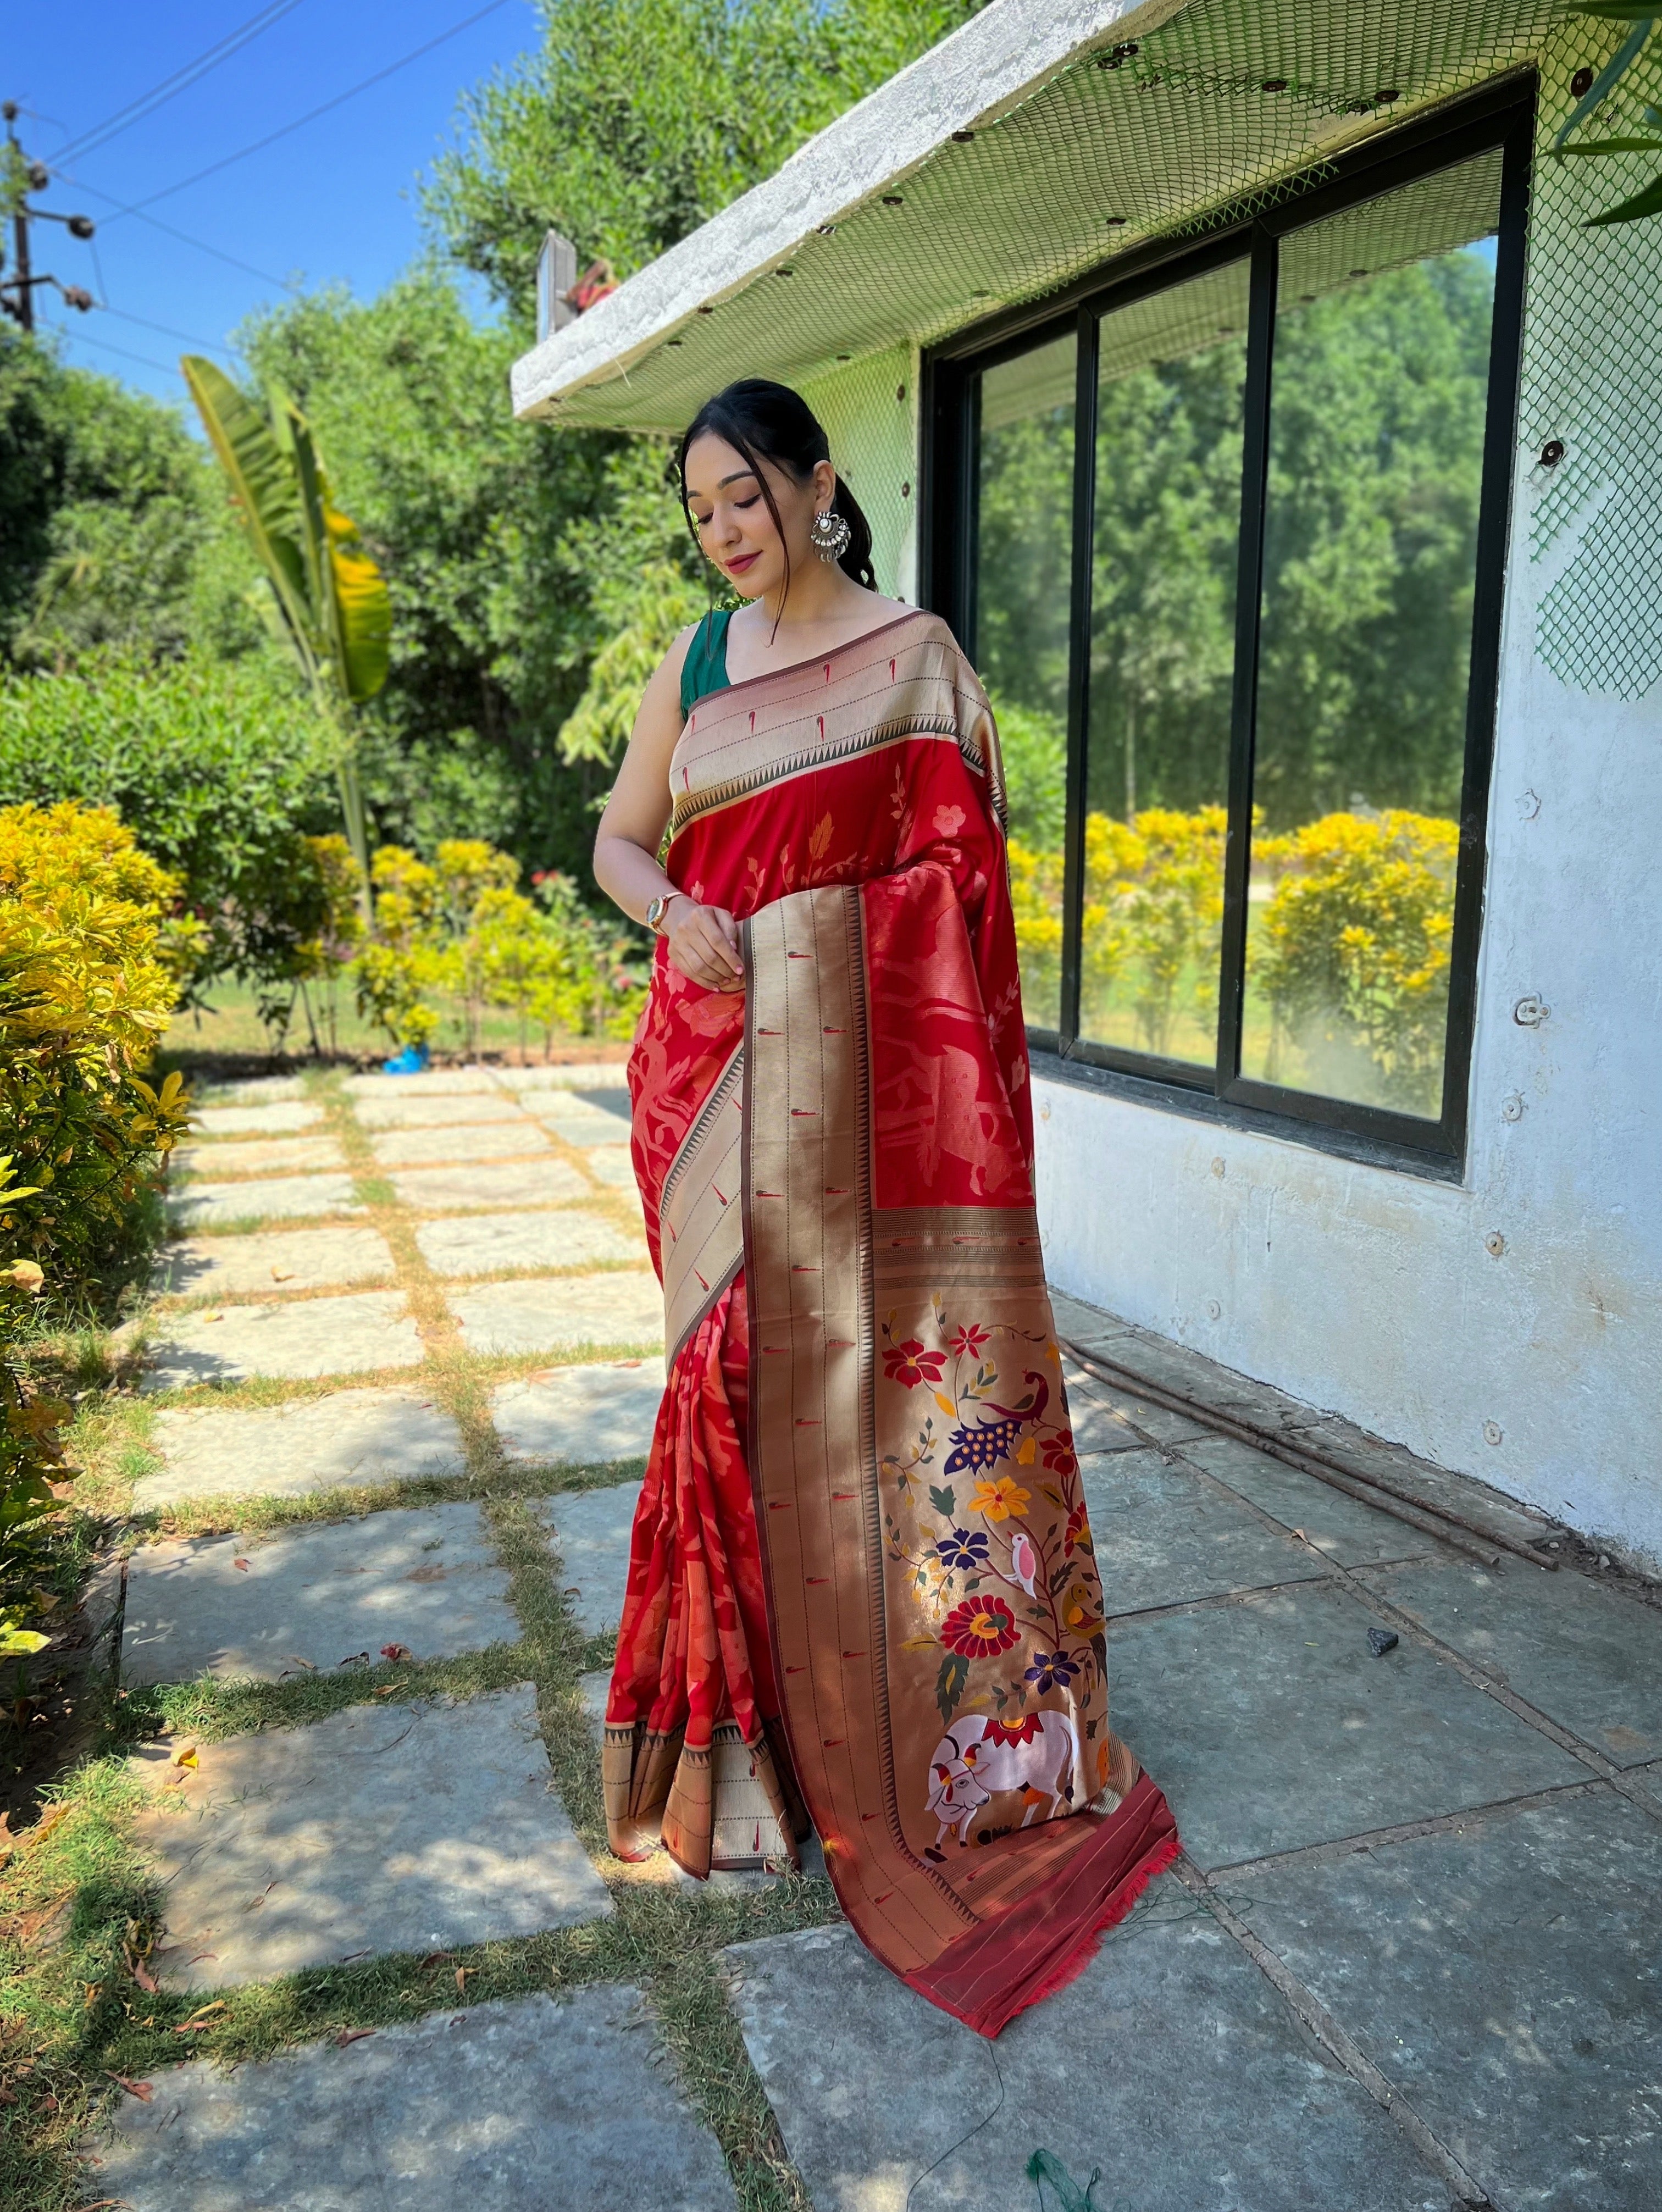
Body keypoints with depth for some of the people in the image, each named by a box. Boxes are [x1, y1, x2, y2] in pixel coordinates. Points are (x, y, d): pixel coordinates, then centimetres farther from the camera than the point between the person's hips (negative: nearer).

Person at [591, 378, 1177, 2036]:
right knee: (738, 1353, 7)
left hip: (859, 1057, -3)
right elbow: (619, 841, 15)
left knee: (865, 1352, 1)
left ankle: (908, 1708, 20)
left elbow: (955, 876, -1)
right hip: (715, 1061, 4)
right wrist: (676, 911, -8)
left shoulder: (912, 654, 2)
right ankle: (752, 1698, 25)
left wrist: (948, 1082, -10)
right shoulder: (692, 660, 13)